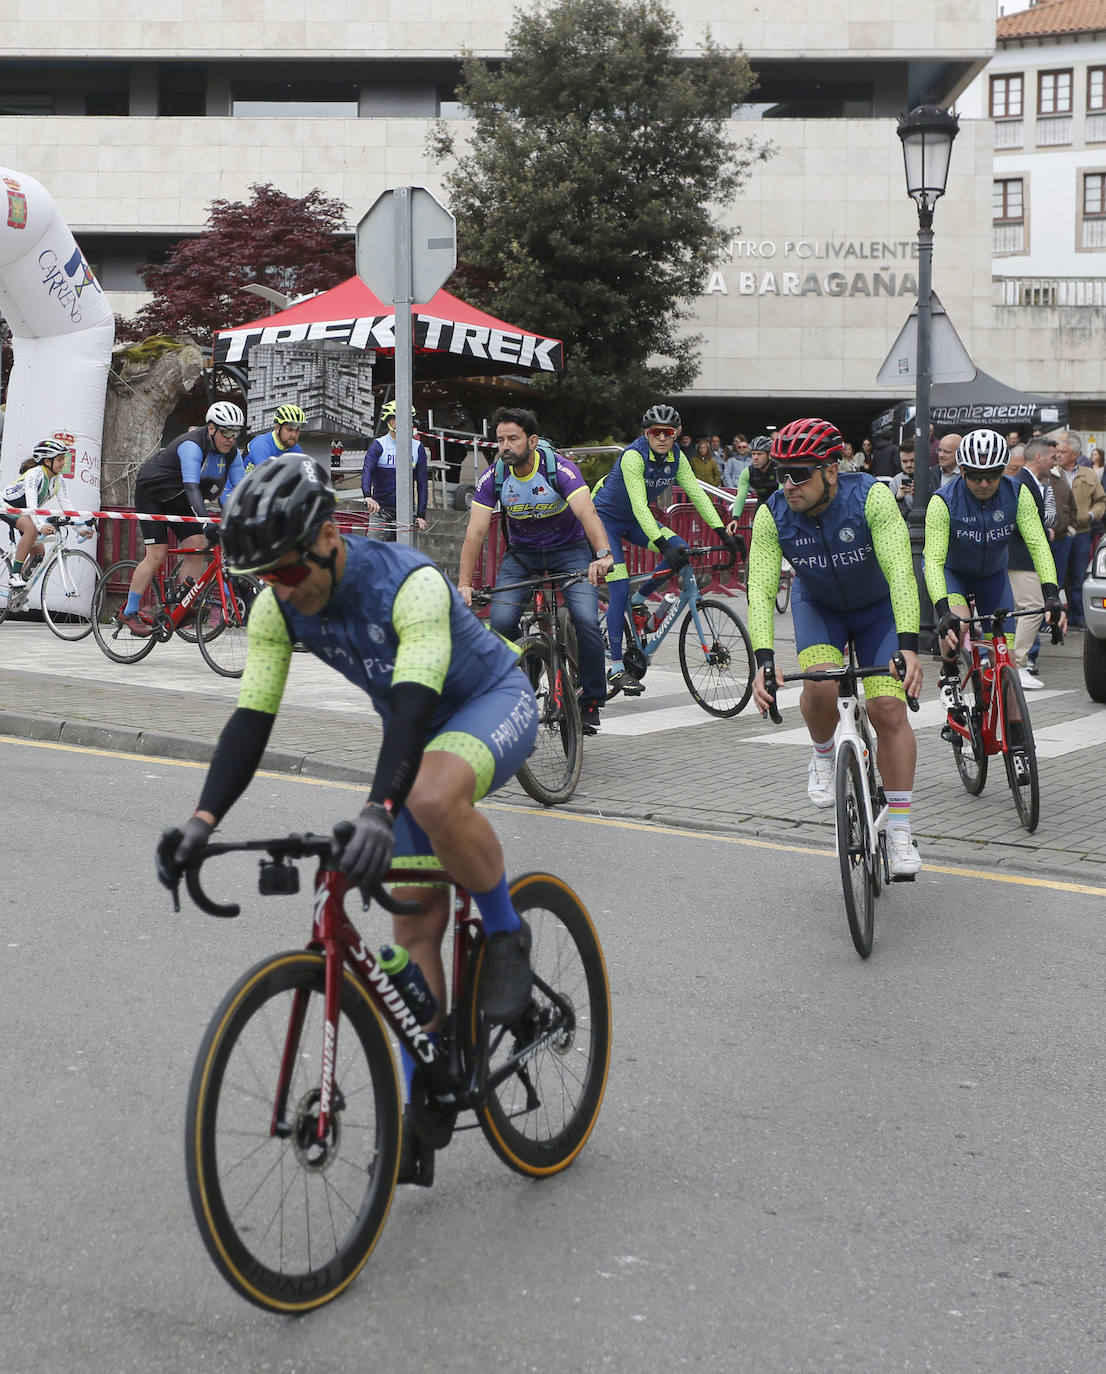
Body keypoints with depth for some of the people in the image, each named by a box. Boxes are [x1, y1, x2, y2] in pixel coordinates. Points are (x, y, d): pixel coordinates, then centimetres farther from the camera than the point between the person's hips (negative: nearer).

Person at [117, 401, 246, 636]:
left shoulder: (231, 452, -11)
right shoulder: (192, 445, -33)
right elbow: (192, 487, -44)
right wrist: (206, 521, -56)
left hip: (179, 501, 7)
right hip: (152, 495, -7)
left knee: (197, 548, -9)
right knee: (157, 555, -12)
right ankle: (129, 612, -1)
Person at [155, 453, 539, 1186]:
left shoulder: (409, 582, -34)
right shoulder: (278, 609, -15)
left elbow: (415, 704, -45)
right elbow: (252, 718, -18)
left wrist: (379, 810, -59)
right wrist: (203, 820, -31)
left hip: (495, 702, -6)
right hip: (421, 727, 6)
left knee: (433, 795, -40)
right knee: (415, 919, 1)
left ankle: (507, 935, -15)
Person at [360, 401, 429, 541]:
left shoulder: (417, 448, 5)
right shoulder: (378, 445, -3)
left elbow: (422, 483, 5)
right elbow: (366, 471, -18)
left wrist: (421, 515, -3)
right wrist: (368, 496, -39)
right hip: (381, 509, -2)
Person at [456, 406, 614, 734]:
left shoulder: (560, 468, -24)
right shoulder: (494, 477, -15)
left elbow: (587, 513, -39)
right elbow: (476, 531, -20)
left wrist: (603, 555, -57)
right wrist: (464, 583, -32)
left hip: (569, 550, -2)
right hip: (521, 554, 3)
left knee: (586, 620, -22)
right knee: (501, 622, -18)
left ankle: (591, 702, -5)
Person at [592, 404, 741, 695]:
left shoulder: (677, 459, -9)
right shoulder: (634, 455, -28)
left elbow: (697, 494, -11)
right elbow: (639, 505, -35)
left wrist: (723, 531, -23)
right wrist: (663, 545, -44)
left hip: (633, 520, 7)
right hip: (605, 518, -7)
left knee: (682, 551, -15)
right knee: (620, 590, -14)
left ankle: (638, 600, 7)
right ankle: (616, 668, -9)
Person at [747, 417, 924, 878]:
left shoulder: (871, 497, -31)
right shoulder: (772, 515, -23)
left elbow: (900, 573, -38)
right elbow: (761, 590, -28)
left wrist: (908, 647, -48)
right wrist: (764, 660, -41)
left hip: (879, 607, -1)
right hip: (818, 606, 2)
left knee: (889, 709, -14)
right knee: (821, 685, -28)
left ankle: (899, 830, -4)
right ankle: (823, 756, 5)